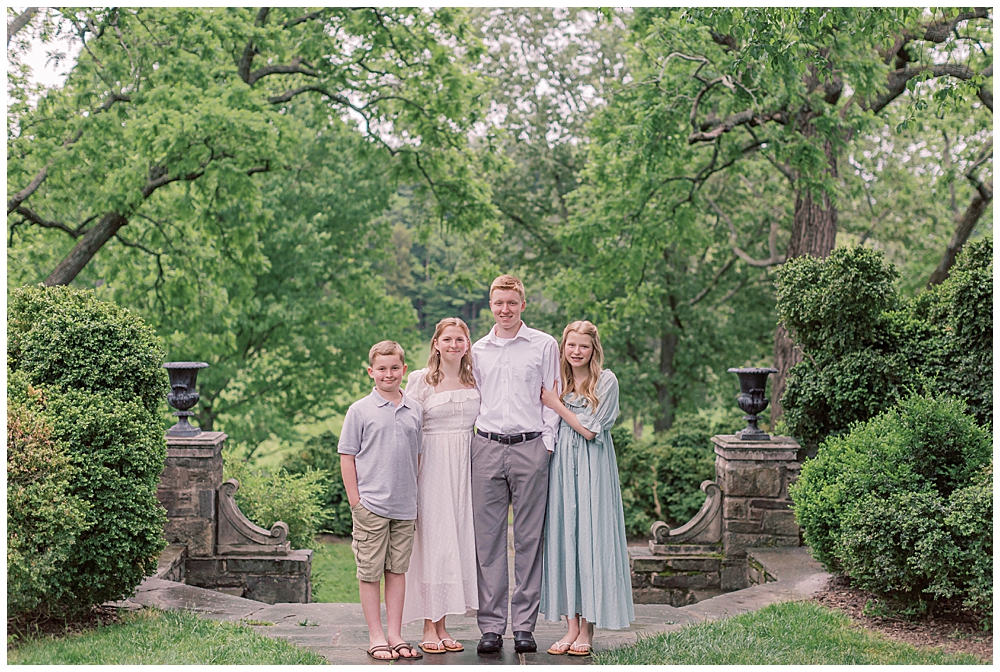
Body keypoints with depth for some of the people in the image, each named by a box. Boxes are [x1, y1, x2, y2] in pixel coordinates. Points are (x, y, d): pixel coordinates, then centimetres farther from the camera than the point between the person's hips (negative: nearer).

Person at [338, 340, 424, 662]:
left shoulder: (414, 411, 8)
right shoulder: (360, 410, -3)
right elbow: (347, 457, -2)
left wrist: (414, 493, 10)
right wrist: (355, 500, -6)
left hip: (405, 506, 4)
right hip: (371, 505, -3)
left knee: (398, 569, 9)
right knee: (370, 572, 3)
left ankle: (395, 635, 17)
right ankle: (376, 637, 12)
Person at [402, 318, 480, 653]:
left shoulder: (476, 379, 11)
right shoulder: (421, 380, -1)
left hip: (466, 466, 4)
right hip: (434, 465, -4)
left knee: (458, 540, 4)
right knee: (432, 540, -3)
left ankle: (442, 626, 12)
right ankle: (429, 628, 4)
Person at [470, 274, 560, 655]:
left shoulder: (544, 346, 6)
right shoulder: (477, 351, 14)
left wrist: (547, 445, -1)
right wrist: (470, 444, 9)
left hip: (530, 448, -2)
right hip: (487, 449, 2)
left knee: (529, 538, 0)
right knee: (488, 538, 0)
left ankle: (524, 625, 6)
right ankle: (491, 626, 5)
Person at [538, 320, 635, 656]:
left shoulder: (606, 381, -2)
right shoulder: (558, 383, 12)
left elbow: (590, 429, -10)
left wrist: (556, 405, -6)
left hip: (592, 469, -4)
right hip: (561, 466, 5)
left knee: (590, 538, -4)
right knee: (563, 538, 2)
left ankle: (587, 631, 2)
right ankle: (571, 626, 8)